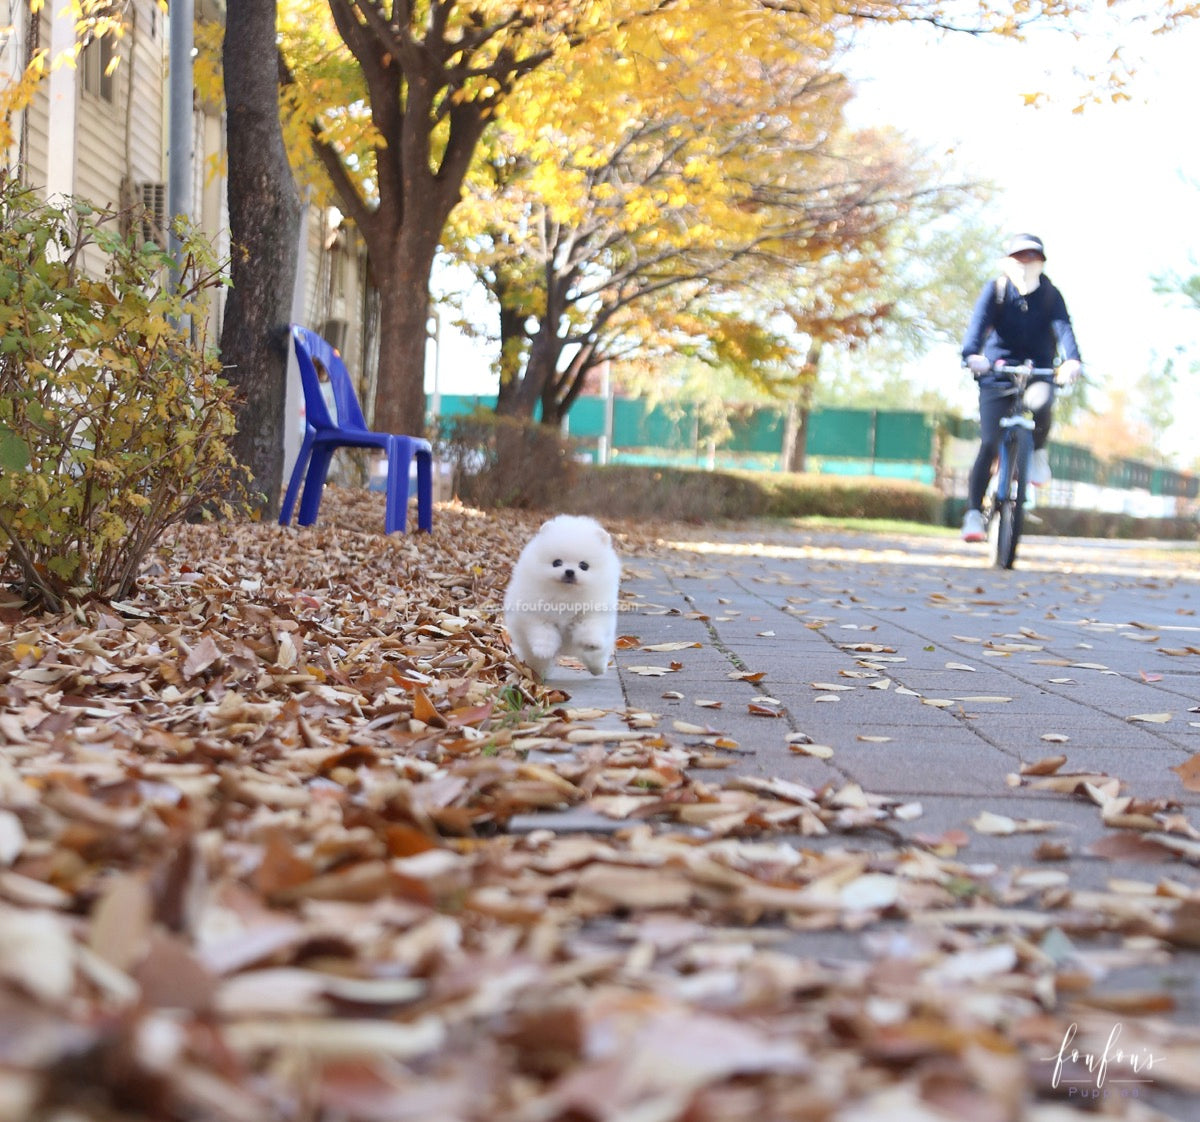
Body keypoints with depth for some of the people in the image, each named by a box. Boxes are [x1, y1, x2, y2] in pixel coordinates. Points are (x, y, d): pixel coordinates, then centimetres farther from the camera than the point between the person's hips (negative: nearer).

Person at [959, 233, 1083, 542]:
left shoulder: (1051, 295, -1)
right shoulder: (996, 290, -3)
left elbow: (1063, 328, -18)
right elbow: (979, 321, -20)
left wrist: (1072, 360, -38)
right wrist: (972, 355, -41)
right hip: (997, 373, -1)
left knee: (1042, 404, -33)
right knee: (989, 444, -12)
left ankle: (1038, 451, 0)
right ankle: (974, 512, -4)